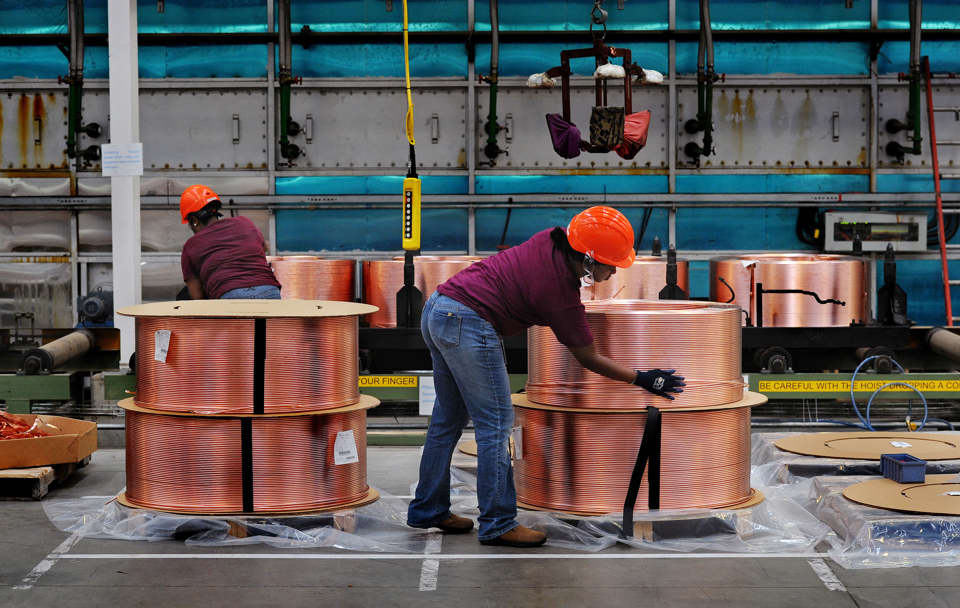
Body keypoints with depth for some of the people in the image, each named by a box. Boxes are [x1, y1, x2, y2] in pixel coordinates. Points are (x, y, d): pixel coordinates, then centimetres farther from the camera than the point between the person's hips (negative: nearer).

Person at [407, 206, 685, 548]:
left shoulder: (554, 240, 4)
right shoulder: (562, 296, -14)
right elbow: (589, 359, -3)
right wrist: (642, 379, 5)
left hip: (436, 309, 10)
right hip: (468, 323, -10)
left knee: (448, 418, 17)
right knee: (495, 423, -3)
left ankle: (428, 510, 25)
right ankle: (497, 525, 0)